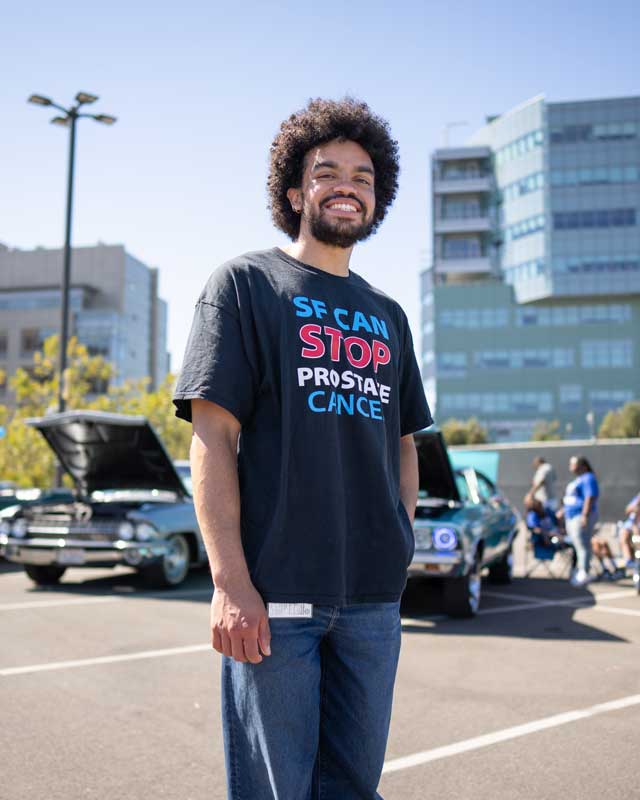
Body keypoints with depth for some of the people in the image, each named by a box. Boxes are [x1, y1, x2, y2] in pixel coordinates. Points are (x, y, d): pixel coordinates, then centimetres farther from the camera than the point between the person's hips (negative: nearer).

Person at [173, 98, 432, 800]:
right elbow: (213, 435, -7)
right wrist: (230, 581, -15)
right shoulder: (246, 283, 1)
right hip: (276, 593, -5)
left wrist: (398, 551, 9)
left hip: (373, 597, 5)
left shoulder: (386, 316, 17)